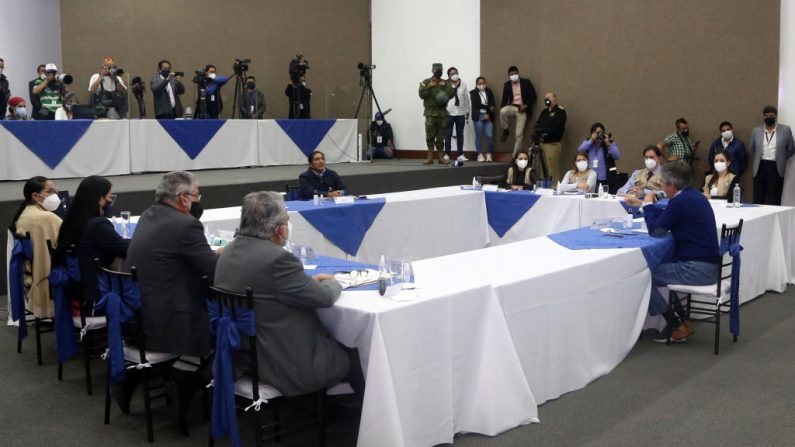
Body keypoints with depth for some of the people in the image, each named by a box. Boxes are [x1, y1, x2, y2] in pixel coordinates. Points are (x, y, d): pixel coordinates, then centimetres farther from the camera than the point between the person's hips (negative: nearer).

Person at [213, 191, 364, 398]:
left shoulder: (230, 251, 1)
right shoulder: (277, 258, -26)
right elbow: (324, 298, -17)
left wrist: (309, 280, 10)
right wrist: (332, 283, 5)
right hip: (288, 368, -9)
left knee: (335, 341, 25)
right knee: (351, 356, 13)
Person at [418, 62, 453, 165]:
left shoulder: (445, 83, 13)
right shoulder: (426, 82, 5)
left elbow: (451, 94, 1)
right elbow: (421, 94, -7)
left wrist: (445, 86, -9)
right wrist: (429, 86, -14)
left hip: (442, 112, 3)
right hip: (430, 112, -3)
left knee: (441, 135, 5)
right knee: (430, 135, -5)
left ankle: (441, 157, 11)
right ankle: (430, 157, -1)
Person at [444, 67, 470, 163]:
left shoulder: (463, 84, 4)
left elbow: (466, 98, 8)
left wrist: (467, 111, 9)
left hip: (460, 113, 3)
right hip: (448, 113, -3)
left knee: (460, 135, 8)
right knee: (448, 135, 1)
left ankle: (460, 155, 13)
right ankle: (446, 154, 8)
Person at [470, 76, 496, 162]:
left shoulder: (489, 92, 11)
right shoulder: (473, 93, 4)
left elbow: (492, 104, 4)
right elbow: (476, 104, -9)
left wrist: (488, 113, -10)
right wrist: (488, 107, -10)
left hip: (488, 116, 2)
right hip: (478, 116, -2)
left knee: (490, 136, -5)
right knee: (479, 136, 0)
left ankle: (489, 155, 3)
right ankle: (480, 155, 6)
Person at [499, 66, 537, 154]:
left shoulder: (526, 82, -3)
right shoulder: (507, 84, 4)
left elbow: (533, 96, -2)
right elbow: (504, 99, 6)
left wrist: (526, 105, -16)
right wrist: (501, 109, -8)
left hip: (522, 110, -2)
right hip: (512, 107, 2)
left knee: (519, 134, -6)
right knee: (503, 111, -35)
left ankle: (515, 155, 3)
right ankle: (505, 131, -11)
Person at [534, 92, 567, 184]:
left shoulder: (560, 111, 0)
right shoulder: (544, 112, 23)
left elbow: (557, 127, -12)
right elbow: (538, 124, 17)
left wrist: (547, 134, -19)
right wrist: (537, 132, -4)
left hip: (552, 143, -7)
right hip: (542, 142, 7)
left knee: (553, 169, -11)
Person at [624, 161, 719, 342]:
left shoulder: (680, 201, -19)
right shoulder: (693, 195, 12)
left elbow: (655, 230, -11)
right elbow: (666, 216, 28)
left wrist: (648, 204, 4)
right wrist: (642, 204, 31)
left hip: (697, 269, -10)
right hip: (707, 265, 10)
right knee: (658, 267, 27)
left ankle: (676, 325, 3)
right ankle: (682, 320, 24)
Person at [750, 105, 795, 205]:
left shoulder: (785, 130, 1)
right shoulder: (756, 131, 7)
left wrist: (780, 159, 8)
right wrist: (760, 159, 12)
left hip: (776, 168, -2)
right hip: (760, 167, 2)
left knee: (774, 201, -1)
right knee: (758, 200, 3)